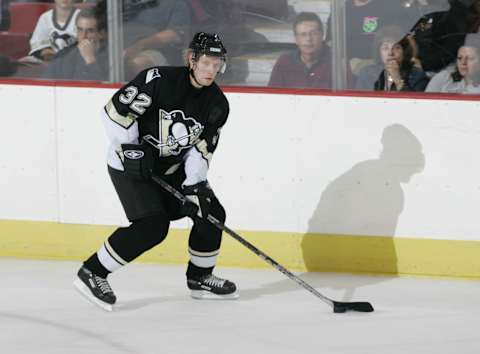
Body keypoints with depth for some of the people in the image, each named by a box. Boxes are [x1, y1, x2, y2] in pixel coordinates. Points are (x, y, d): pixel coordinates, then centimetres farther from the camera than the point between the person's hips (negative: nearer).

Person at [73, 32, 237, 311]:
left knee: (211, 213, 0)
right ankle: (92, 273, -12)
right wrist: (131, 150, -22)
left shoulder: (217, 104, -5)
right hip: (130, 163, -7)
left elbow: (201, 149, -5)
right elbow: (116, 110, -20)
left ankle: (199, 277, 20)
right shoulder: (159, 80, -22)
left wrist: (194, 185, -18)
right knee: (153, 225, -21)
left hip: (172, 167, 7)